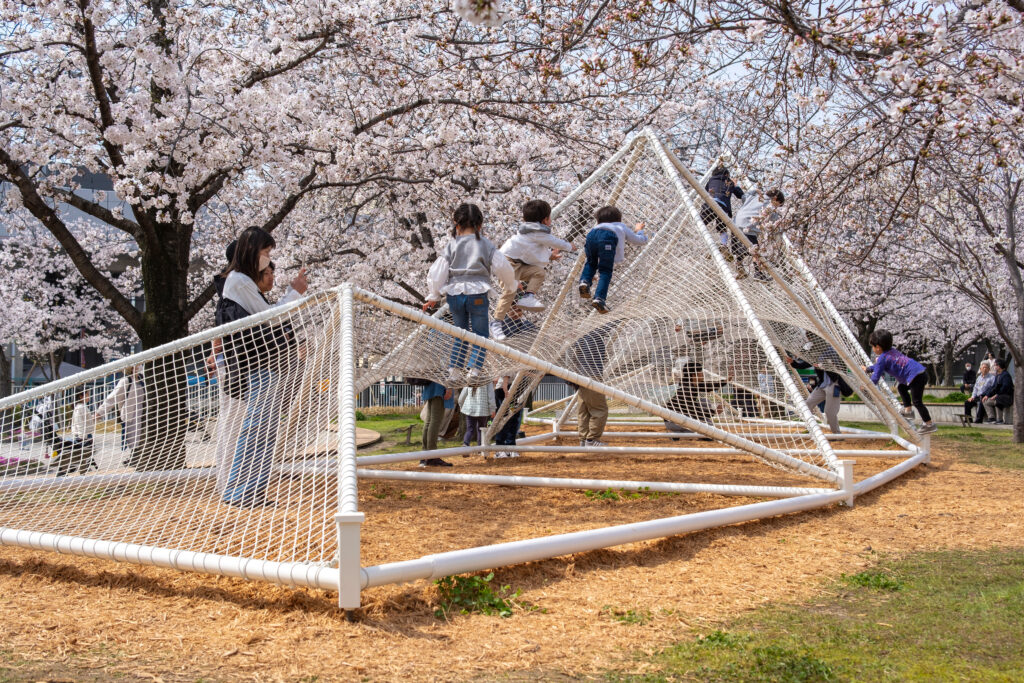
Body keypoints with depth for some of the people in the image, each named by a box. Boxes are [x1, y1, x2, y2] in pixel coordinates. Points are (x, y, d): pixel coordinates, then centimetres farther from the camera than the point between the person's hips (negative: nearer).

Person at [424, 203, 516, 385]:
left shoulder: (451, 246, 3)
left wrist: (433, 297, 11)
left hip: (454, 294, 2)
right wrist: (510, 285, 16)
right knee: (480, 334, 10)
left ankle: (454, 370, 7)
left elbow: (436, 272, 1)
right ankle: (475, 369, -5)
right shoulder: (485, 244, 0)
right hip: (477, 295, -2)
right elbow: (502, 267, -2)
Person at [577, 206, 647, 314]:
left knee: (591, 263, 28)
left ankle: (585, 281, 0)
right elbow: (642, 240, 51)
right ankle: (599, 298, -19)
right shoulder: (622, 227, 41)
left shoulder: (597, 226, 45)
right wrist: (639, 230, 71)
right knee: (605, 271, 0)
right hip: (609, 237, -3)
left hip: (592, 234, 3)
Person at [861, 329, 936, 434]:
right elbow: (879, 366, 40)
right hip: (921, 372, 10)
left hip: (916, 376, -10)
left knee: (917, 401, -6)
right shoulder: (892, 351, 22)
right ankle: (908, 410, 26)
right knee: (901, 387, 29)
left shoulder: (882, 358, -5)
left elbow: (875, 378, -3)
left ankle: (929, 424, -5)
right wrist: (868, 368, 49)